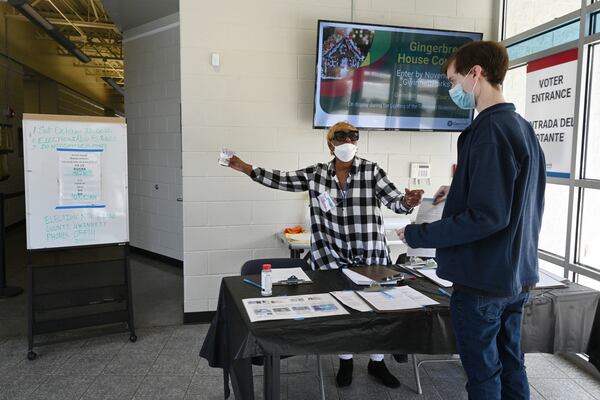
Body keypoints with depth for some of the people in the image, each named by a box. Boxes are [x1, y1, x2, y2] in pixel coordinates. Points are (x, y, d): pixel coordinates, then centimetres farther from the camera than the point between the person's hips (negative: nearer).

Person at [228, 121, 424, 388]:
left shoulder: (371, 171, -3)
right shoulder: (316, 174, 2)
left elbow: (394, 200, -9)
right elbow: (282, 180, 4)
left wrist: (408, 201, -33)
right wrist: (245, 168, 2)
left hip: (371, 254, 0)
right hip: (332, 255, 1)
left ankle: (377, 362, 30)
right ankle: (345, 360, 27)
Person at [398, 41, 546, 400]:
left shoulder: (490, 130, -21)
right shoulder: (522, 127, 9)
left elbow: (487, 217, -26)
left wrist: (418, 235, -18)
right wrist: (460, 192, 13)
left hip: (484, 280, -9)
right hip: (517, 275, 9)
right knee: (511, 366, 21)